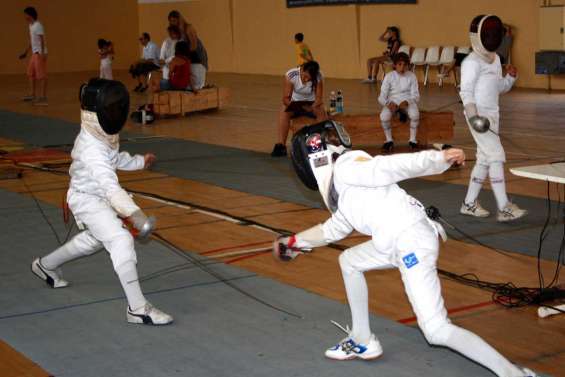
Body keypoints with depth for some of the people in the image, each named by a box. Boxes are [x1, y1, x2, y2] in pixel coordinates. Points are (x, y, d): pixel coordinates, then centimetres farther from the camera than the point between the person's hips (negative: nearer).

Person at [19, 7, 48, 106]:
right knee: (31, 73, 16)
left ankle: (43, 97, -4)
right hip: (34, 53, 10)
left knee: (41, 75, -7)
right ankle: (32, 95, 26)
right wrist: (26, 52, 27)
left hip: (40, 53, -10)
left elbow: (42, 40, -19)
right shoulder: (31, 25, 14)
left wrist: (42, 53, -26)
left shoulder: (38, 25, -14)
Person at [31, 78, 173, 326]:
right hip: (88, 201, -10)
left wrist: (139, 161, 21)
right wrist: (133, 212, -59)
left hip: (98, 197, 10)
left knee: (94, 240, 30)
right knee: (121, 242, -22)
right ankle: (138, 308, -21)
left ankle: (46, 266, 52)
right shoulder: (91, 149, -35)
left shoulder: (103, 134, -6)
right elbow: (109, 183, -48)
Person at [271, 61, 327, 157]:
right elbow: (286, 98, -21)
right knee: (284, 111, -33)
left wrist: (311, 107, -40)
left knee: (321, 111, -32)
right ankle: (281, 145, -38)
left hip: (311, 104, 1)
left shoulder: (318, 78, -21)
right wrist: (292, 105, -41)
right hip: (295, 102, 0)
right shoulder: (290, 75, -23)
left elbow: (319, 98, -19)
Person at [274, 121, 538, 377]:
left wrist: (439, 158, -33)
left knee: (437, 332, -14)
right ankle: (362, 342, 35)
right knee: (349, 262, 28)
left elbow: (388, 166, -20)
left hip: (412, 242, -10)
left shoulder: (346, 165, -6)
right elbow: (336, 228, 38)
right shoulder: (340, 183, 23)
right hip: (399, 242, 10)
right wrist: (296, 242, 45)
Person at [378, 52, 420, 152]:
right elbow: (382, 97, -2)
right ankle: (389, 140, -8)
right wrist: (388, 104, -25)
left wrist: (406, 102, -23)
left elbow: (415, 95, -2)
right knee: (384, 116, -32)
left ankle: (412, 140, -13)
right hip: (392, 102, 0)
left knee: (415, 115, -34)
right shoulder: (389, 76, -1)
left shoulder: (411, 76, 1)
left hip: (408, 102, 0)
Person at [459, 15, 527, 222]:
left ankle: (469, 203, 22)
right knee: (496, 157, -13)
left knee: (484, 160, 12)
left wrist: (511, 76, -1)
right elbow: (466, 91, -19)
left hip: (492, 115, 9)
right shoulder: (472, 62, -13)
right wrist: (473, 115, -31)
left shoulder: (495, 59, 12)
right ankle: (504, 208, -13)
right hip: (478, 116, -9)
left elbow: (501, 87, 19)